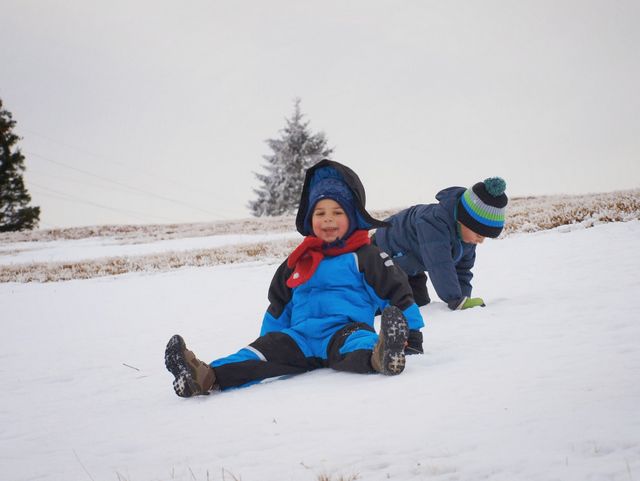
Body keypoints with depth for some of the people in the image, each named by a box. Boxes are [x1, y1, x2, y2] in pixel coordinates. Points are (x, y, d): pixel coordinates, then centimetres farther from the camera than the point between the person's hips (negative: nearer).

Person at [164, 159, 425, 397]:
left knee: (356, 342, -39)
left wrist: (412, 333, -5)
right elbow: (279, 307, 32)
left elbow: (397, 293, 4)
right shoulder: (299, 261, 24)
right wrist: (267, 339, 27)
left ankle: (380, 356, -75)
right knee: (269, 346, -23)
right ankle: (207, 377, -45)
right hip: (302, 336, 4)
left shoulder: (365, 257, 8)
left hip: (345, 330, -4)